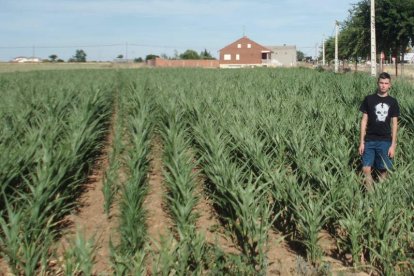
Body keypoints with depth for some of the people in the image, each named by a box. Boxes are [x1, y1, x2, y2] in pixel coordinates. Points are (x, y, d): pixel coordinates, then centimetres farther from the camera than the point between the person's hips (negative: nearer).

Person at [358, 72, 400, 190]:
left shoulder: (393, 102, 4)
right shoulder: (369, 99, 2)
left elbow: (394, 124, 5)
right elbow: (364, 120, 3)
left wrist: (393, 145, 0)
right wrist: (361, 142, -1)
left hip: (385, 141, 1)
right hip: (369, 141, -1)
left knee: (383, 171, 2)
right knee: (366, 169, -8)